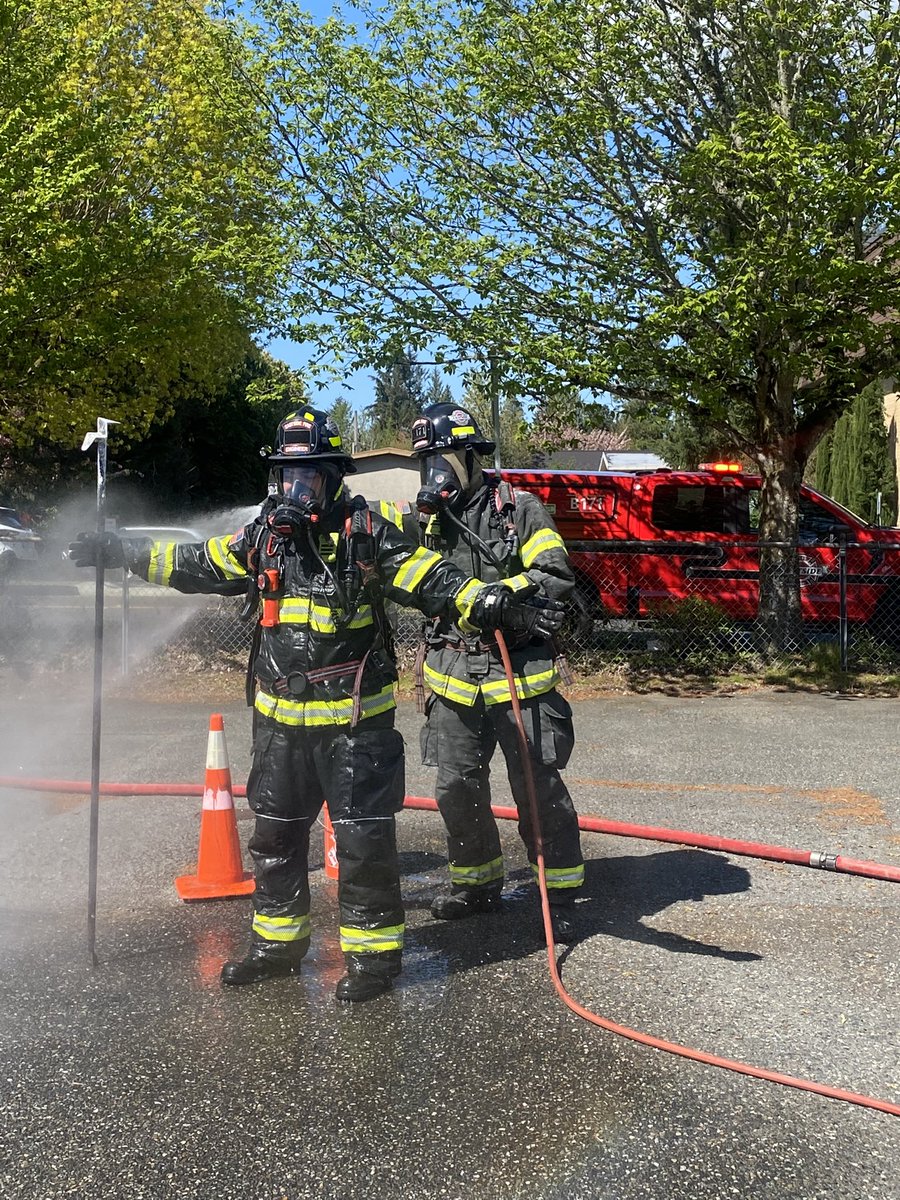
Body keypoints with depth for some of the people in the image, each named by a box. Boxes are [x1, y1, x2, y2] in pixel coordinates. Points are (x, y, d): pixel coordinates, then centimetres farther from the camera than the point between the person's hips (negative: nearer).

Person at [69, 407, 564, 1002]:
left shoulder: (367, 534, -10)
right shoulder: (263, 535, 5)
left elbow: (434, 579, -14)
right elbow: (196, 564, 17)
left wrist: (498, 606, -28)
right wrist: (117, 551, 19)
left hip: (354, 720, -6)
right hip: (280, 720, 6)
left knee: (364, 836, 0)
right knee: (275, 832, 16)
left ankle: (373, 952, 16)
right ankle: (277, 942, 33)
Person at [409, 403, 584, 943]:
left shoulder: (519, 509, -4)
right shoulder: (427, 518, 11)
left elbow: (559, 578, -11)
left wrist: (505, 591, -25)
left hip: (519, 670, -4)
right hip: (454, 675, 5)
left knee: (539, 788, -1)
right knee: (457, 788, 10)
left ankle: (560, 894, 14)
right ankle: (478, 884, 30)